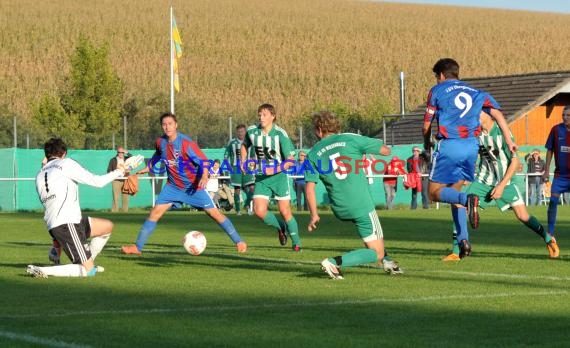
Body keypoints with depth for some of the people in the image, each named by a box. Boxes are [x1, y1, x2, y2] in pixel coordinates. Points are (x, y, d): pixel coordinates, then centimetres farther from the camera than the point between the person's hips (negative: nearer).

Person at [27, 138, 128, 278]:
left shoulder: (39, 176, 19)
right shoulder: (66, 163, -2)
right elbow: (97, 181, -4)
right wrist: (118, 172, 13)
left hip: (53, 225, 9)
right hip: (67, 224, -9)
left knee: (107, 226, 22)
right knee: (88, 271, -7)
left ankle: (86, 263, 28)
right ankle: (40, 270, -14)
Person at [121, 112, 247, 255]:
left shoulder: (185, 142, -23)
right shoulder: (160, 142, -6)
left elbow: (203, 160, -24)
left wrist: (204, 176, -41)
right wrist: (147, 168, 25)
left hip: (193, 185, -4)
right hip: (173, 186, 4)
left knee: (214, 212, -6)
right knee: (155, 212, -5)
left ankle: (238, 242, 3)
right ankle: (137, 247, 0)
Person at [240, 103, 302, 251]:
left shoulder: (280, 134, -15)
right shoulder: (252, 131, -3)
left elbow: (290, 161, -14)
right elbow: (245, 145, 22)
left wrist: (274, 170, -24)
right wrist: (243, 161, 6)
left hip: (278, 176, -3)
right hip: (261, 177, 3)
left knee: (285, 212, -4)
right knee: (259, 211, -12)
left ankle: (296, 243, 16)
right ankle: (280, 228, 18)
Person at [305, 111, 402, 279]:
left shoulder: (313, 154, 4)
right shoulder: (350, 139, -2)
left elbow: (310, 187, -3)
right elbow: (386, 150, 2)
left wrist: (314, 215, 3)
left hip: (340, 210, 5)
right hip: (362, 206, -5)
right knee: (376, 253, 1)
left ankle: (387, 261, 33)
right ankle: (335, 262, -17)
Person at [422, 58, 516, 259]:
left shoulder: (437, 91, 7)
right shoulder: (475, 93, 18)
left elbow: (427, 124, 9)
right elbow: (497, 114, 7)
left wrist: (427, 144, 27)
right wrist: (509, 142, 5)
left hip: (449, 146, -5)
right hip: (472, 146, 5)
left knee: (435, 193, 3)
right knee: (454, 193, 16)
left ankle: (468, 199, -28)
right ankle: (463, 240, 0)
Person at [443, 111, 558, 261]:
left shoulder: (502, 132, -20)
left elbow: (515, 162, -16)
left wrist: (501, 186, -18)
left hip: (505, 181, -3)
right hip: (483, 180, 3)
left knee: (523, 216, -8)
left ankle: (549, 239, 18)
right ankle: (455, 253, -8)